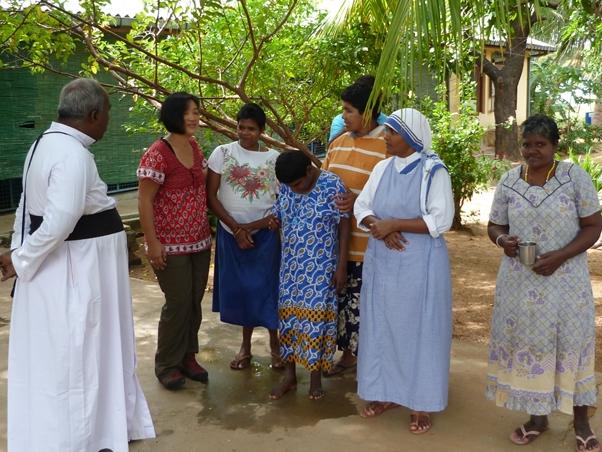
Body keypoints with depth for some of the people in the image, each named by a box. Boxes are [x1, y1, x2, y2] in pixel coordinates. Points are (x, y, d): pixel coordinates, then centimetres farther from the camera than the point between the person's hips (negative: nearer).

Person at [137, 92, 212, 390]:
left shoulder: (195, 147, 7)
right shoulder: (157, 154, -16)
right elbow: (144, 201, -15)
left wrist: (207, 230, 15)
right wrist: (152, 243, -17)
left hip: (200, 241, 7)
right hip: (171, 245, -7)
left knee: (195, 302, 12)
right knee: (178, 304, 0)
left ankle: (187, 357, 28)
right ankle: (167, 365, 18)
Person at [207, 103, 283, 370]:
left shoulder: (274, 158, 0)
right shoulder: (223, 153, -2)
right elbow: (211, 196, -4)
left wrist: (255, 225, -13)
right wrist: (236, 228, -10)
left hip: (264, 234, 0)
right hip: (230, 233, 1)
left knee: (267, 286, 2)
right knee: (239, 288, 7)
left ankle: (275, 344, 18)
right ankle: (246, 346, 22)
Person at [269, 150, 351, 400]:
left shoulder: (332, 185, -14)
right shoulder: (286, 187, 1)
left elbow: (344, 225, -10)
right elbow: (276, 216, 12)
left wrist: (341, 266, -11)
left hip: (321, 266, -4)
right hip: (291, 264, 5)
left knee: (316, 316, 0)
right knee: (288, 314, 7)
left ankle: (315, 376, 16)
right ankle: (289, 375, 18)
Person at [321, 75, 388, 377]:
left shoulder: (387, 147, -13)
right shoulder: (338, 143, 10)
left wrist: (360, 200, -24)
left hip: (367, 246, -7)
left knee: (365, 304, 2)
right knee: (342, 300, 17)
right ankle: (348, 355, 35)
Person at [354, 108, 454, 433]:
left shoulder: (433, 171, -10)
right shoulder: (382, 168, 7)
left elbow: (441, 220, -17)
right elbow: (361, 207, 6)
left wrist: (394, 224, -19)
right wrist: (379, 227, -15)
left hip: (419, 265, -5)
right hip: (381, 262, 6)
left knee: (418, 330, 3)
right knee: (382, 327, 12)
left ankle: (421, 403, 14)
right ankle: (386, 392, 27)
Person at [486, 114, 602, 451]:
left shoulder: (575, 176, -7)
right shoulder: (509, 181, 2)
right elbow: (495, 226, 9)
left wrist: (560, 256, -18)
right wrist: (503, 240, -15)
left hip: (565, 279, -2)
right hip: (520, 280, 3)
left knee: (571, 343, 6)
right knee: (529, 343, 9)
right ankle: (538, 417, 27)